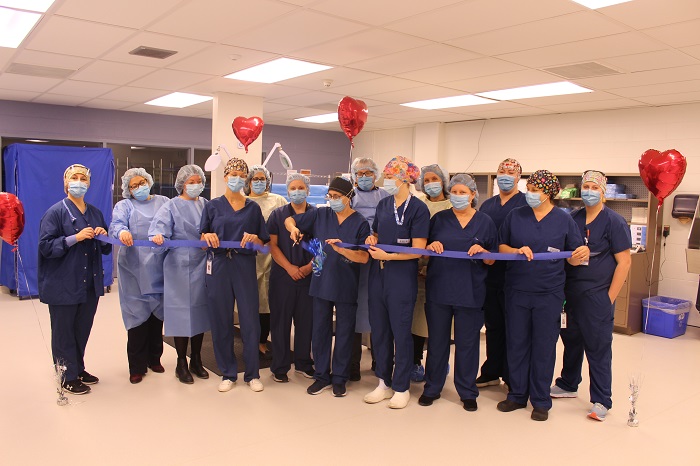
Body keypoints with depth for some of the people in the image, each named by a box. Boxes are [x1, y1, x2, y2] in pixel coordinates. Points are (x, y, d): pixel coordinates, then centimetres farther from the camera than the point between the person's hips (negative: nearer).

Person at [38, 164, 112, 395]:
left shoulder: (95, 213, 12)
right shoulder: (56, 212, -6)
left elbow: (106, 248, 17)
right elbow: (45, 246, -13)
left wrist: (104, 236, -5)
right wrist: (76, 238, -22)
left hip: (91, 284, 5)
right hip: (63, 285, -5)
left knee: (83, 330, 13)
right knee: (64, 332, 5)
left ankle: (79, 369, 29)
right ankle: (67, 377, 17)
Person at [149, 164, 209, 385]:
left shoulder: (207, 205, 11)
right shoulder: (172, 206, -1)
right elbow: (160, 225, -16)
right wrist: (157, 235, -38)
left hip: (202, 266, 4)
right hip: (180, 267, -4)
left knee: (200, 311, 11)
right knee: (182, 313, 0)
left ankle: (196, 360, 24)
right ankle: (181, 364, 14)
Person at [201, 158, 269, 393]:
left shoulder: (253, 208, 10)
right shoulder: (213, 206, 8)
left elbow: (263, 243, 9)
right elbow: (201, 239, 8)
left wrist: (254, 239, -12)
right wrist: (207, 237, -13)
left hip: (244, 267, 0)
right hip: (218, 267, 0)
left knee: (250, 320, -1)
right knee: (221, 321, 4)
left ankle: (253, 374, 14)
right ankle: (228, 373, 19)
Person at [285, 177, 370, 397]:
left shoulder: (360, 223, -5)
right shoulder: (320, 214, 3)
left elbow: (364, 257, -12)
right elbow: (289, 219, 11)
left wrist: (342, 249, -27)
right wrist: (293, 228, -12)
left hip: (346, 286, -2)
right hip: (321, 282, 3)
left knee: (344, 333, 8)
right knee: (320, 330, 10)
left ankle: (339, 379, 24)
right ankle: (321, 376, 25)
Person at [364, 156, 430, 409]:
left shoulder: (418, 208, -9)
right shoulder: (383, 204, 9)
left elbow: (418, 250, -13)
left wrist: (387, 255, -19)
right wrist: (371, 240, 0)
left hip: (402, 278, -6)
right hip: (378, 274, 6)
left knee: (401, 332, 4)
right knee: (379, 330, 11)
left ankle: (401, 388, 19)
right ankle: (384, 383, 25)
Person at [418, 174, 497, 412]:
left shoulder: (485, 222, 4)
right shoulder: (439, 219, 6)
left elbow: (493, 260, 5)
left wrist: (483, 252, -17)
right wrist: (432, 246, -12)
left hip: (470, 292, -1)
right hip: (438, 289, 1)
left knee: (467, 343, 7)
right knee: (437, 340, 10)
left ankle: (467, 392, 22)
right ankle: (432, 388, 24)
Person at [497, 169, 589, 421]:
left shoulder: (564, 219, 0)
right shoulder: (515, 215, 4)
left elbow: (573, 258, 2)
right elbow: (501, 246, 7)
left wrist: (581, 254, -21)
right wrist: (518, 251, -13)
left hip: (549, 294, -2)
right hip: (517, 291, 2)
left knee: (544, 346, 6)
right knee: (516, 343, 9)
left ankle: (541, 400, 20)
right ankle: (517, 394, 24)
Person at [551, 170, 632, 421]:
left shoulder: (614, 221, -7)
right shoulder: (572, 219, 8)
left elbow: (624, 262, -9)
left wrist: (610, 297, -12)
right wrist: (561, 290, 7)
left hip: (597, 296, -5)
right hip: (570, 294, 5)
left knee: (598, 347, 1)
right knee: (571, 341, 17)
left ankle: (601, 401, 11)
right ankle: (568, 385, 34)